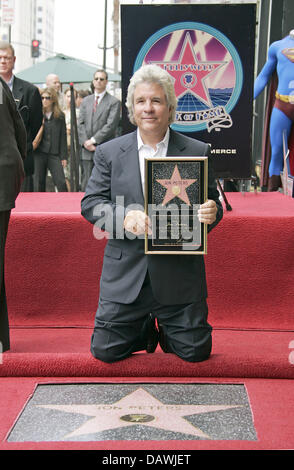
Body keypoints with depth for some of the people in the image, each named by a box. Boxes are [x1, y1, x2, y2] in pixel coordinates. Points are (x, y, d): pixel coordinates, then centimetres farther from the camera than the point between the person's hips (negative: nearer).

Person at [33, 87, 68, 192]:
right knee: (39, 184, 5)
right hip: (39, 153, 0)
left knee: (61, 183, -7)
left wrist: (63, 156, 2)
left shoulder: (60, 116, 5)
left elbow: (63, 137, 6)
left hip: (54, 154, 0)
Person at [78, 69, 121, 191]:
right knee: (86, 185, 4)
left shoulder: (114, 102, 1)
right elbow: (81, 123, 10)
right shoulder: (85, 101, 17)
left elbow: (111, 125, -9)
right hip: (87, 150, 4)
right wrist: (85, 142, -5)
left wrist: (93, 140, -12)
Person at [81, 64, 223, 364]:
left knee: (195, 351, 1)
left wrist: (212, 213, -20)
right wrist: (125, 216, -21)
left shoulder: (198, 153, 2)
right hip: (125, 272, 1)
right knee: (105, 350, 1)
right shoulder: (109, 153, 4)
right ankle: (146, 329, 32)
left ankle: (166, 330, 35)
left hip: (179, 272, 0)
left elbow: (212, 203, 6)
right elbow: (90, 204, 0)